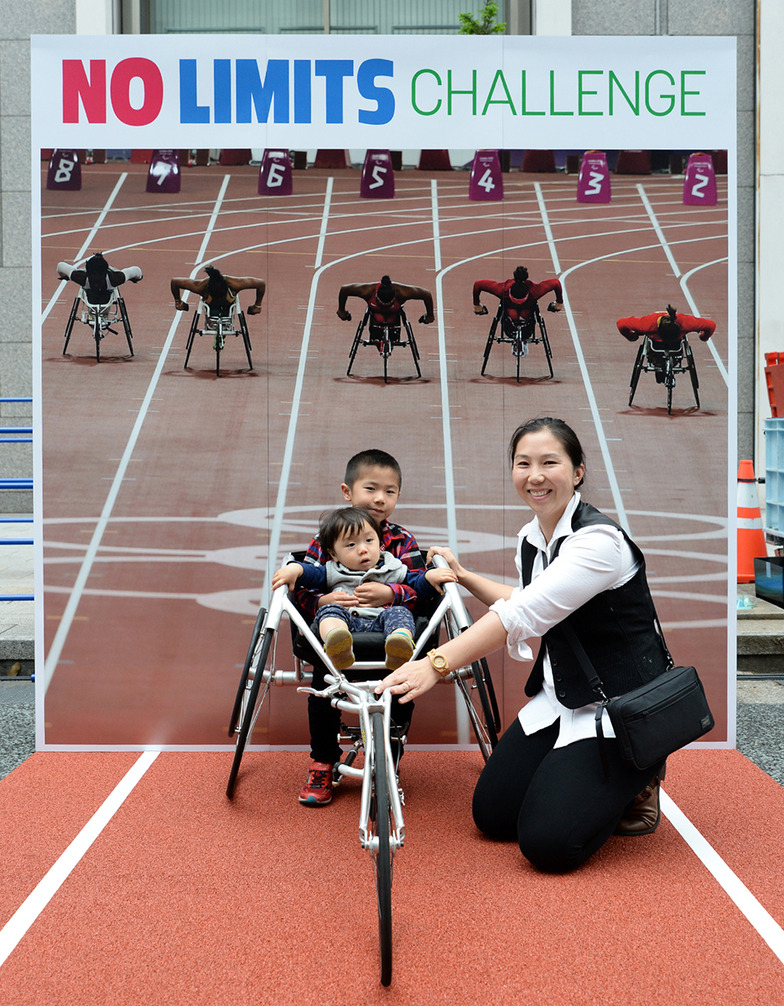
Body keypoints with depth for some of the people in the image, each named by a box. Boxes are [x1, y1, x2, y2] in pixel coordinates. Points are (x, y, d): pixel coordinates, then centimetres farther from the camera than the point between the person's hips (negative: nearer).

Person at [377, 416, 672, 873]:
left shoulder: (599, 540, -24)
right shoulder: (531, 540, 4)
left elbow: (524, 615, -35)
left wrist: (438, 663, -44)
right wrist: (464, 576, 21)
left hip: (620, 709, -8)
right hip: (559, 699, 8)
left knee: (548, 842, -17)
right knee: (492, 814, 5)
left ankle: (636, 783, 10)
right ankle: (581, 775, 25)